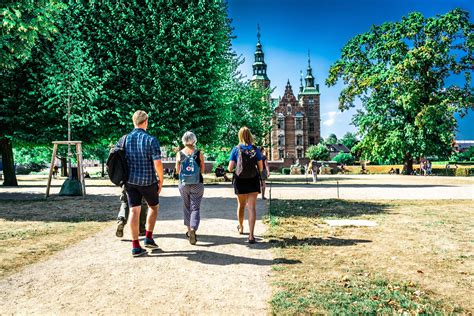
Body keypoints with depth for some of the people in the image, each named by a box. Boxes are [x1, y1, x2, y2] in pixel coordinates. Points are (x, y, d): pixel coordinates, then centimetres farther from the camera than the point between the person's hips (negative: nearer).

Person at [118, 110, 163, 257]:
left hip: (130, 180, 4)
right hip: (148, 181, -3)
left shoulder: (125, 139, 1)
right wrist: (161, 179, -3)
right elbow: (157, 163, -17)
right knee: (153, 207, 20)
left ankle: (135, 246, 7)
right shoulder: (151, 140, -13)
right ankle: (148, 238, 20)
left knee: (134, 211, 6)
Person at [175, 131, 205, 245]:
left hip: (183, 184, 2)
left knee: (187, 207, 17)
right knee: (195, 208, 1)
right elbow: (202, 169, 0)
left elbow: (177, 170, 5)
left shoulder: (180, 154, -2)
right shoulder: (199, 153, -6)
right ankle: (193, 229, -19)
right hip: (197, 184, -2)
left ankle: (189, 230, 26)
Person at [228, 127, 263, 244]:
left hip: (240, 181, 1)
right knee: (252, 207, -3)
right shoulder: (256, 149, -2)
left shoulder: (236, 149, -5)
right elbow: (261, 168, -1)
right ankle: (251, 235, -14)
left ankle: (241, 228, 42)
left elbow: (230, 168, -8)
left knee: (241, 205, 20)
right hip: (253, 181, 0)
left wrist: (231, 169, 15)